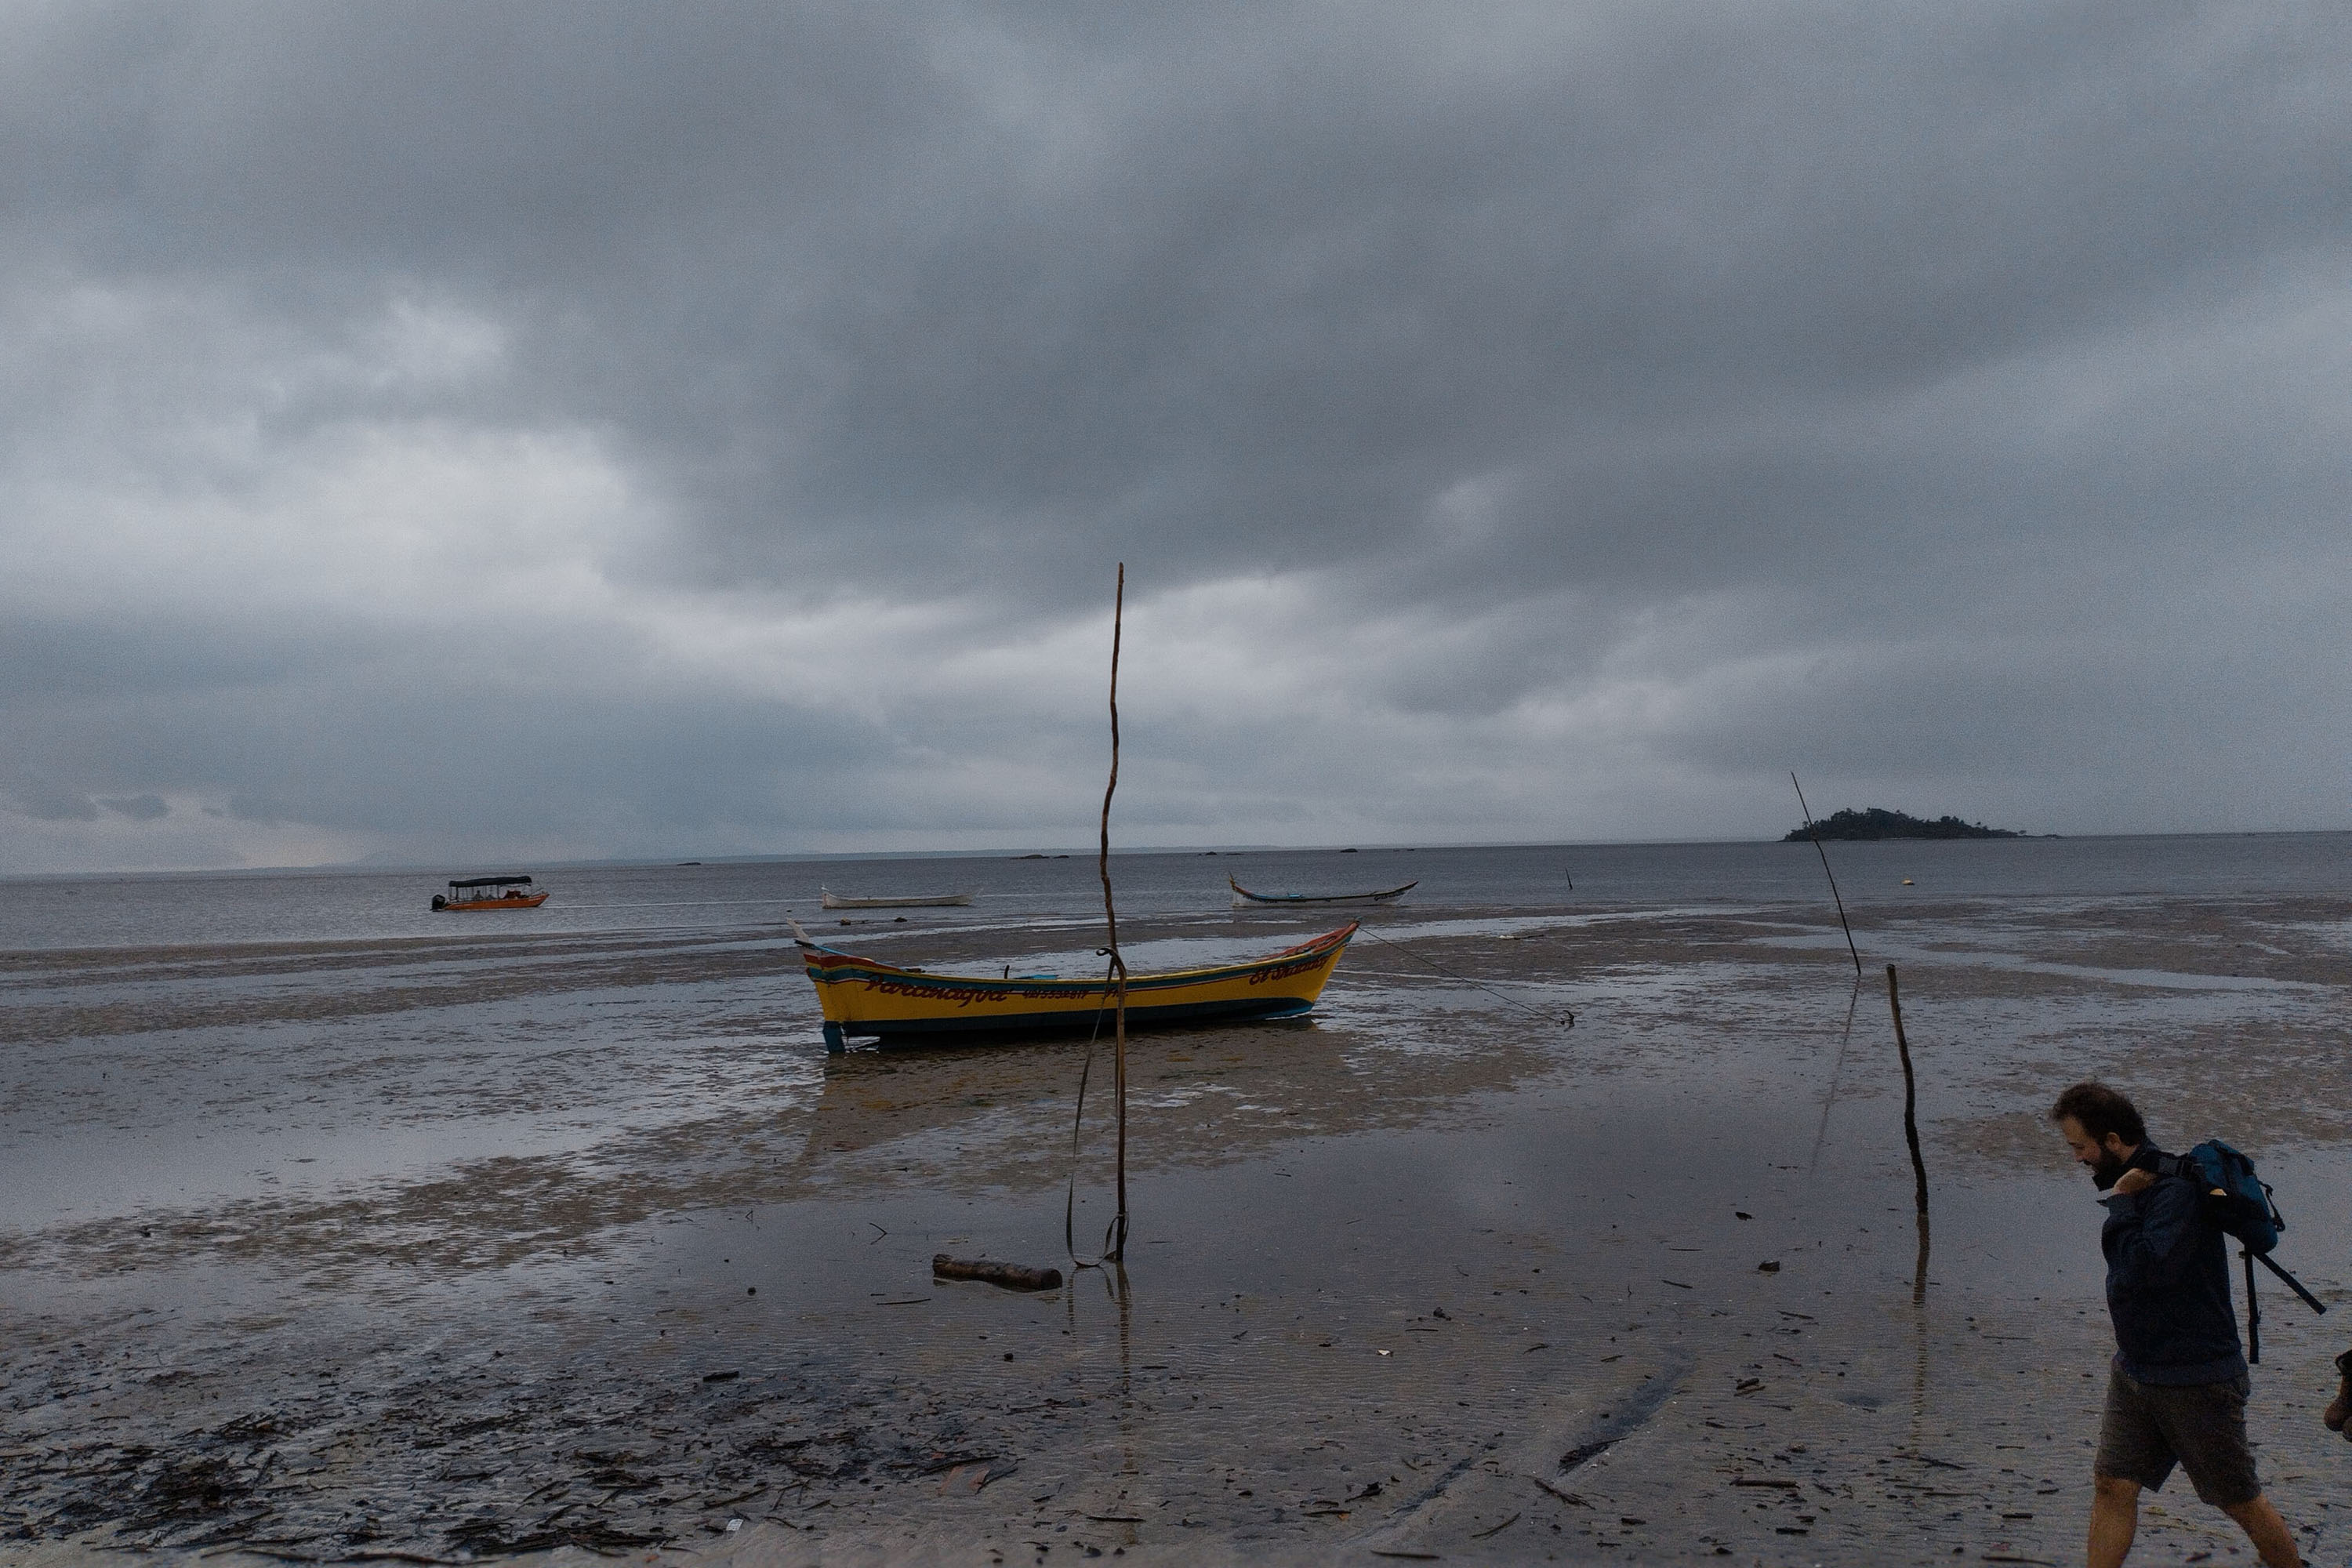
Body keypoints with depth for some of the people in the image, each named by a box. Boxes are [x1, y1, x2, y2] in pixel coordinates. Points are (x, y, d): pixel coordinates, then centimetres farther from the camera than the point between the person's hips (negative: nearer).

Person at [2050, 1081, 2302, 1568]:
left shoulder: (2178, 1190, -23)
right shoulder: (2137, 1181, 6)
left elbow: (2147, 1268, -32)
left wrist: (2121, 1201, -24)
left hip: (2197, 1379, -8)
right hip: (2134, 1371, 8)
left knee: (2240, 1500, 10)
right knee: (2112, 1485, 4)